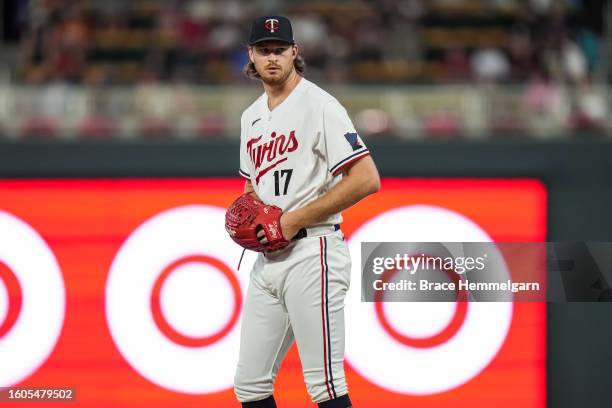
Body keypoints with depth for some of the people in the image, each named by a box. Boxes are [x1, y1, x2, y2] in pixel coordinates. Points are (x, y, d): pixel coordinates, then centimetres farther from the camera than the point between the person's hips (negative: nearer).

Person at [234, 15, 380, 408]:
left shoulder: (319, 105, -9)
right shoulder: (251, 117, 17)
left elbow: (367, 179, -16)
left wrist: (295, 220, -15)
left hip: (310, 253, -8)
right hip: (266, 258, 8)